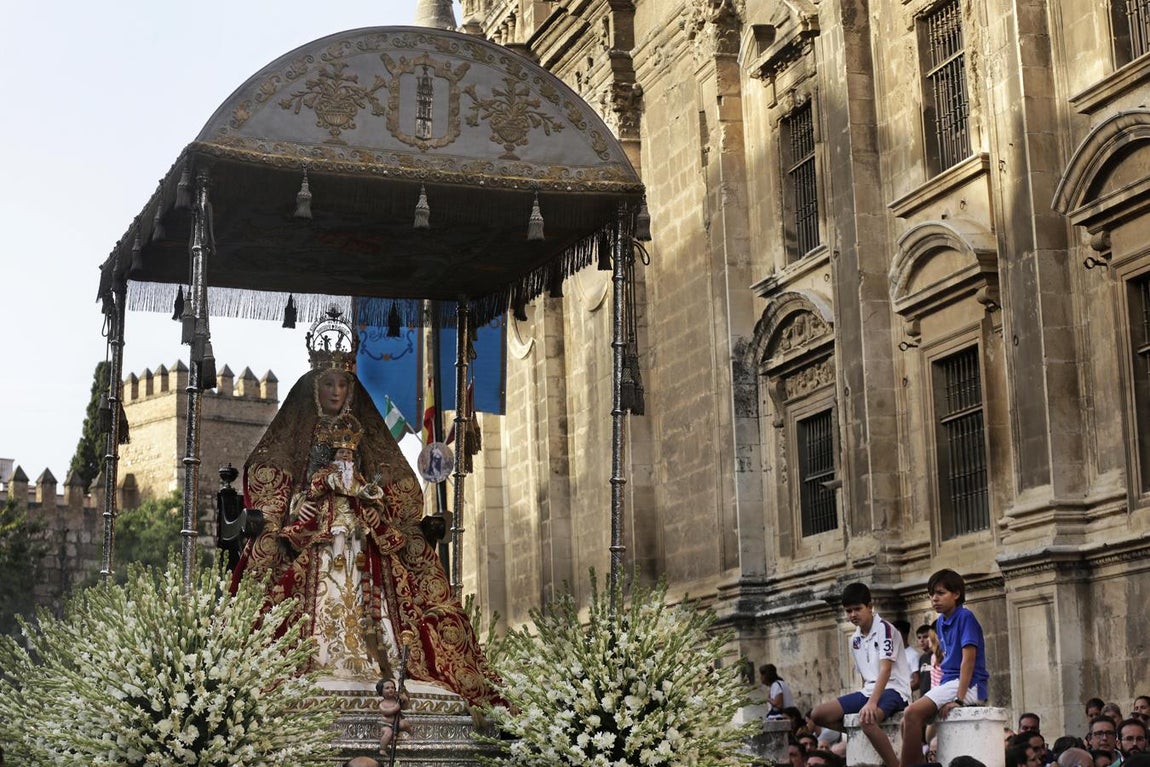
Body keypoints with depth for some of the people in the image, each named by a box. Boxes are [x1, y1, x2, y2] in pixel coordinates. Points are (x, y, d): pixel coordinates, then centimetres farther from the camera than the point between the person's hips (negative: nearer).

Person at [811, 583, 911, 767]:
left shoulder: (884, 628, -11)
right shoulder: (855, 639, 13)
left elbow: (885, 670, -21)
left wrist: (872, 703, -30)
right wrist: (865, 699, 8)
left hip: (893, 690, -8)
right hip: (869, 691, 8)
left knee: (866, 720, -40)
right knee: (818, 714, -4)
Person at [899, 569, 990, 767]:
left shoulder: (965, 617, -10)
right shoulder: (940, 622, 15)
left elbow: (968, 659, -17)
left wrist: (959, 699, -23)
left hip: (968, 685, -9)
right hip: (948, 682, 9)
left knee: (912, 713, -24)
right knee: (907, 722, 1)